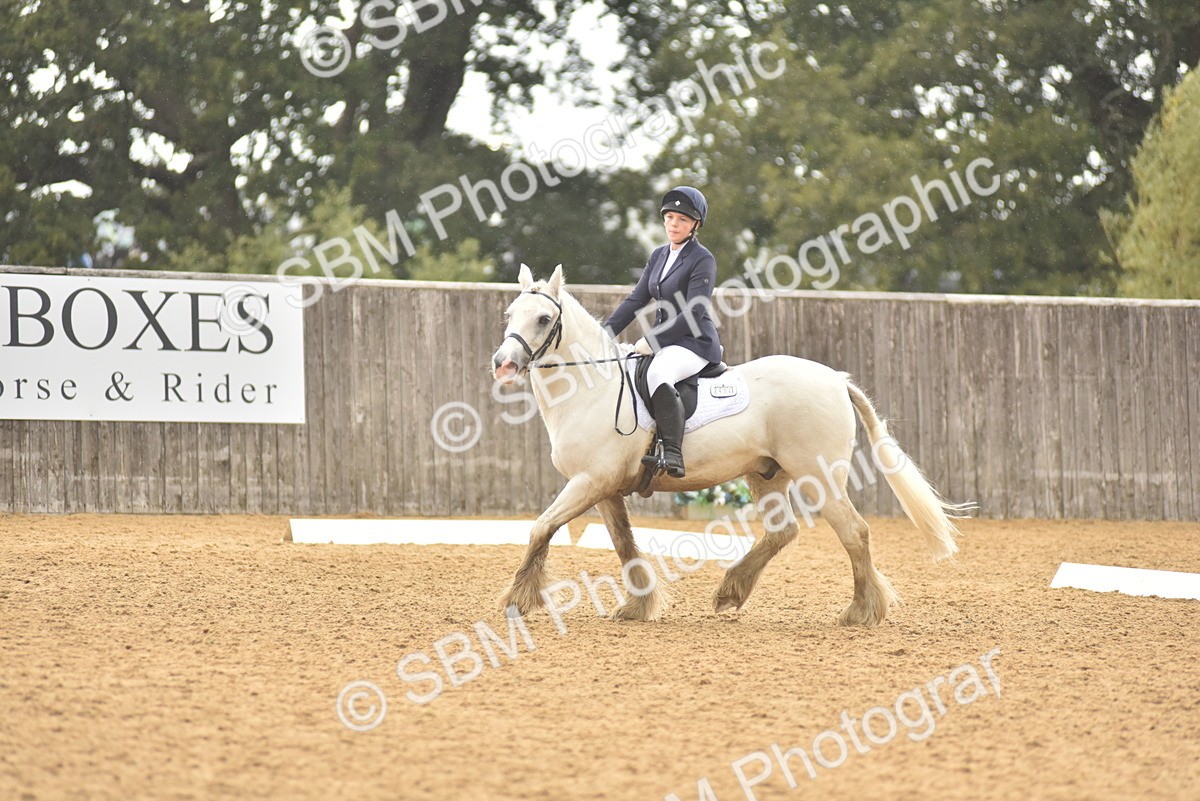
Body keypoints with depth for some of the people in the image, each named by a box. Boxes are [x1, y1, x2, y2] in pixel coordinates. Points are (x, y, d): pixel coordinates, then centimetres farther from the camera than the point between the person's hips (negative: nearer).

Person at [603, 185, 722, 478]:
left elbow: (693, 314, -17)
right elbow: (635, 300, 15)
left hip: (695, 343, -10)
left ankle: (673, 454, -47)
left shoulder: (703, 260, -10)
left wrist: (652, 342, -21)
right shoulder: (659, 256, 15)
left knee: (658, 374, -38)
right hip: (663, 342, 10)